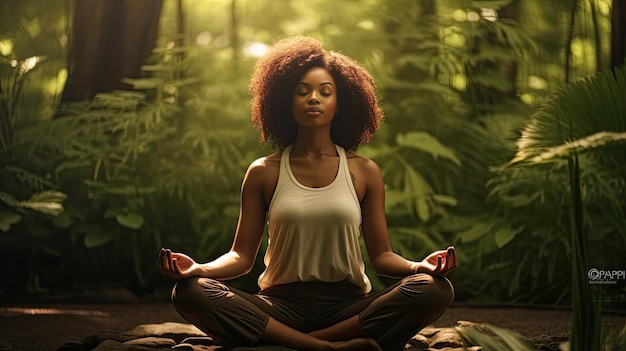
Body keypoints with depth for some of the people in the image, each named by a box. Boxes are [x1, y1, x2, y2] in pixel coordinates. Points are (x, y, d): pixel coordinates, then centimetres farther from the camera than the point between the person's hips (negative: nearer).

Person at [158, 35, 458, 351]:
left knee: (434, 290, -27)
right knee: (190, 292, -28)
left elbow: (381, 256, 6)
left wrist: (420, 266, -16)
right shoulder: (263, 173, 8)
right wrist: (200, 268, -17)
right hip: (281, 306, 0)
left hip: (349, 307, 1)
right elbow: (242, 255, 5)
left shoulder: (363, 172, 9)